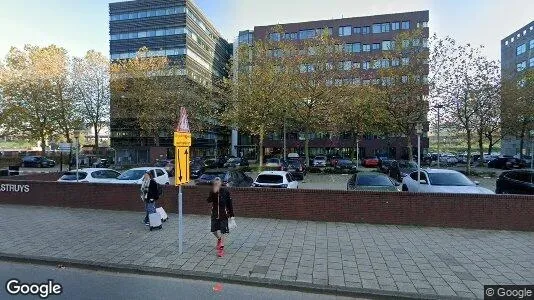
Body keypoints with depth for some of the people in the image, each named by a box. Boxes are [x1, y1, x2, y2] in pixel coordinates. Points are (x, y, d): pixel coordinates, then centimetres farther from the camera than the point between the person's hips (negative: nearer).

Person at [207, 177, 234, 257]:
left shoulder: (225, 192, -10)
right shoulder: (212, 192, -1)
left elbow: (229, 204, -5)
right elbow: (209, 201, -19)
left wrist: (231, 215, -5)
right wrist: (214, 192, -31)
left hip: (223, 215, -3)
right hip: (215, 215, 3)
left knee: (222, 232, 1)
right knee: (214, 231, 3)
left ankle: (221, 249, 16)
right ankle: (219, 239, 37)